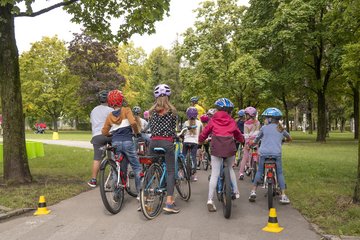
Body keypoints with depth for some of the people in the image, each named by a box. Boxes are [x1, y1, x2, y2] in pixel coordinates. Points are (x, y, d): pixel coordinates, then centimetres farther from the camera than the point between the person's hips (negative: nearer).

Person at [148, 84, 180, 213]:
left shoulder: (152, 111, 8)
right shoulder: (172, 111, 0)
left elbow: (151, 127, 10)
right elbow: (173, 128, 7)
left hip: (154, 141, 4)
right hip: (167, 142, -3)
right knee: (170, 171, -1)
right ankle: (169, 202, -6)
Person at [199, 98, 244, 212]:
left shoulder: (213, 120, 9)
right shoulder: (232, 121, 13)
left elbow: (204, 133, 12)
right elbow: (239, 135, 24)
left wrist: (200, 141, 32)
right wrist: (241, 140, 45)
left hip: (216, 148, -2)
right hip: (230, 148, 2)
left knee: (214, 174, -1)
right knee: (230, 169, 28)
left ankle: (210, 200, -4)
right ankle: (235, 191, 25)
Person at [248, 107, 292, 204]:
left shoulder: (264, 128, 5)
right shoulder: (281, 129, 14)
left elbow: (256, 140, 13)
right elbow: (289, 138, 31)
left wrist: (253, 143, 34)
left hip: (264, 153, -1)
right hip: (276, 154, 1)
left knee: (259, 171, 12)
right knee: (280, 173, 10)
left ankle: (253, 192, 7)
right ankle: (283, 196, 5)